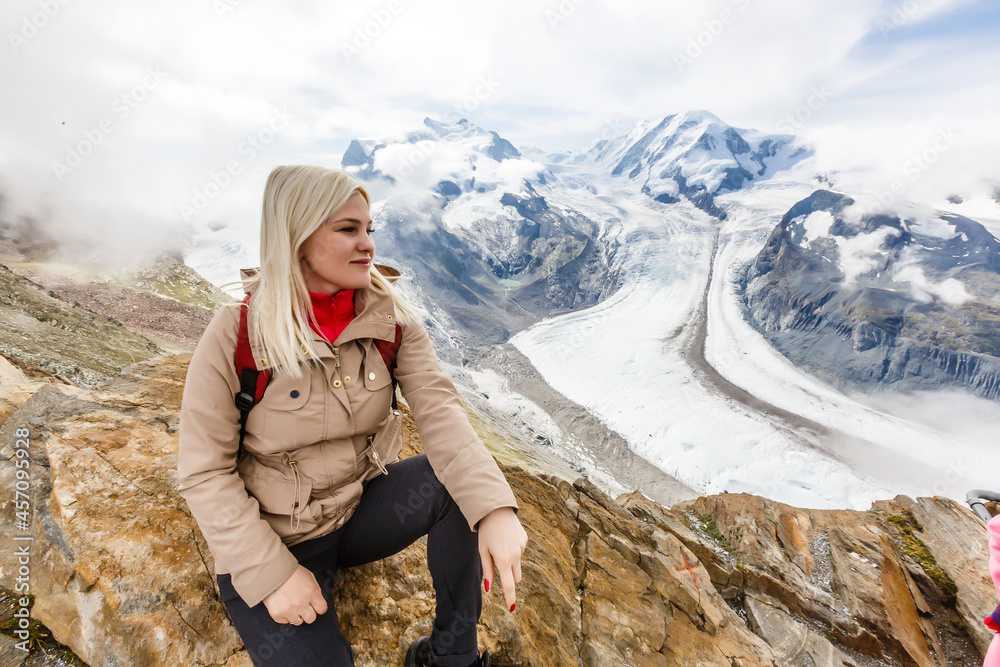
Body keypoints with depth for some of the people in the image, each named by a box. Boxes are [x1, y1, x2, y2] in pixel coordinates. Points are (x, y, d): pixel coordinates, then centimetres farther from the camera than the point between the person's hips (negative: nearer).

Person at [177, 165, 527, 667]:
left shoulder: (391, 318, -10)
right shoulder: (236, 336, -19)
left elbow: (438, 409, -21)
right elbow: (203, 473, -13)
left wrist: (496, 508, -36)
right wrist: (271, 572, -19)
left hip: (364, 505, 3)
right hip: (270, 539, -2)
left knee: (466, 483, -22)